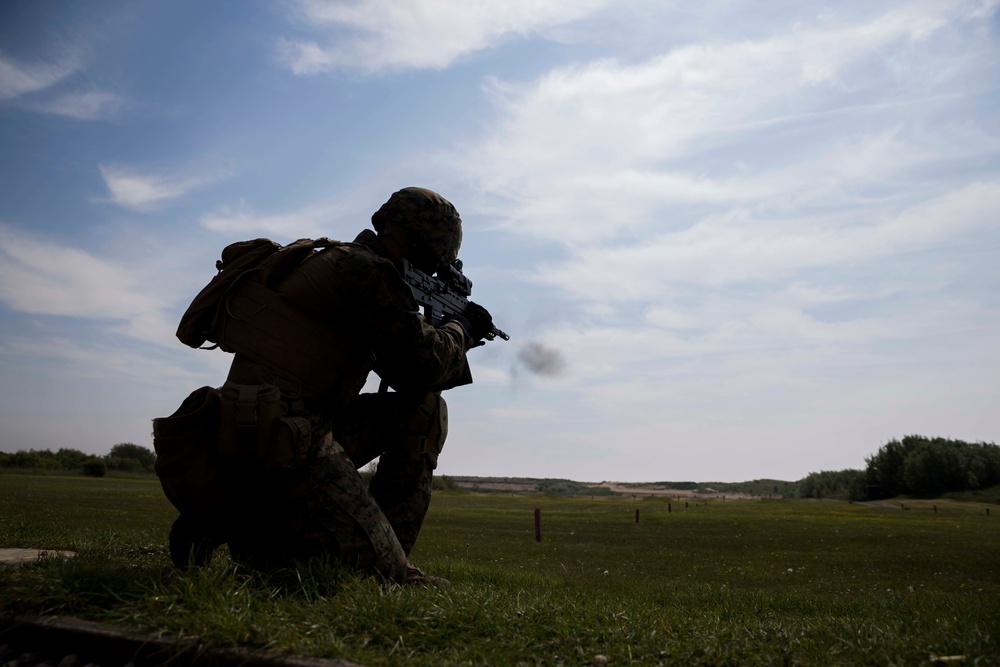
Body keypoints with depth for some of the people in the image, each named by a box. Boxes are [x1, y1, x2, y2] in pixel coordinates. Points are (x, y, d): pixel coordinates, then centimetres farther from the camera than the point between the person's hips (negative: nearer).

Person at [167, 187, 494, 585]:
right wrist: (460, 329, 6)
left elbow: (403, 372, 28)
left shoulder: (339, 264, 20)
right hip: (277, 443, -10)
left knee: (425, 409, 13)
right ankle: (237, 522, -2)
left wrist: (456, 339, 22)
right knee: (381, 571, -10)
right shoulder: (364, 269, -10)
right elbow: (421, 363, -14)